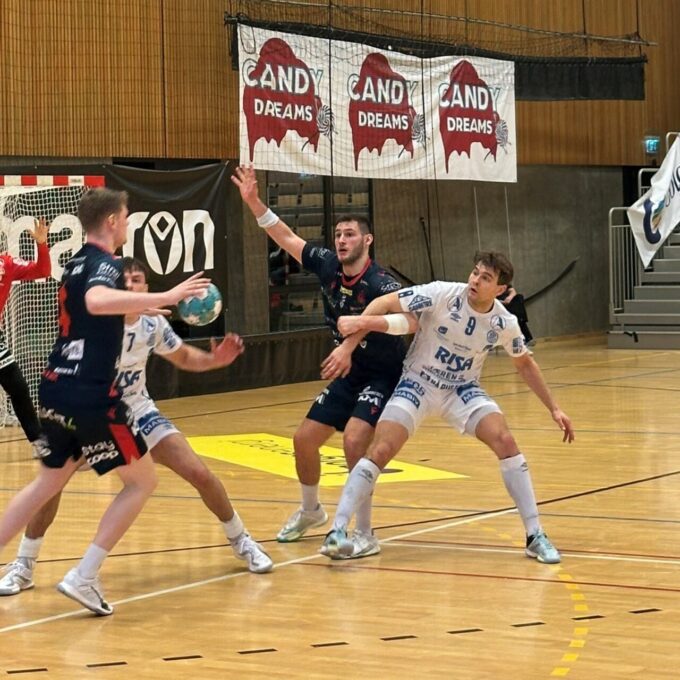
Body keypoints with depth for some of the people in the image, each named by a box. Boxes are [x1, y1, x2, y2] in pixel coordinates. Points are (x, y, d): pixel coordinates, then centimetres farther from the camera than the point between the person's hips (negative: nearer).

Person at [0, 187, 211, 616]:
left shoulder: (78, 263, 16)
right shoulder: (105, 263, -11)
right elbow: (97, 302, -36)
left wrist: (141, 308, 44)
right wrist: (166, 297, -37)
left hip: (56, 390, 9)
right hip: (90, 396, -9)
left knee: (48, 483, 22)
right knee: (142, 480, 5)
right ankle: (83, 578, -3)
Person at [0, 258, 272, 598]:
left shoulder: (153, 324, -10)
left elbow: (182, 357, 9)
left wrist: (213, 360, -9)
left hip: (138, 411, 3)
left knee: (199, 474, -8)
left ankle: (240, 540, 18)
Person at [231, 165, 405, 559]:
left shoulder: (380, 284, -25)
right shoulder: (328, 266, -6)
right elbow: (287, 238, 4)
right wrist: (254, 202, -9)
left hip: (383, 376, -8)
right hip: (349, 375, 8)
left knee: (354, 439, -27)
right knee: (305, 439, 10)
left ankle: (365, 535, -16)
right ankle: (310, 511, 39)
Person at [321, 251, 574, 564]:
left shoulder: (504, 323, -10)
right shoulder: (442, 294, -21)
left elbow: (525, 364, 8)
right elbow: (386, 302, -17)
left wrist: (553, 408, 8)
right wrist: (358, 322, -36)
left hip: (463, 389, 2)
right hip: (418, 382, -2)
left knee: (506, 441, -17)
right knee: (380, 450, -19)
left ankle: (535, 536, -7)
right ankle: (337, 531, -13)